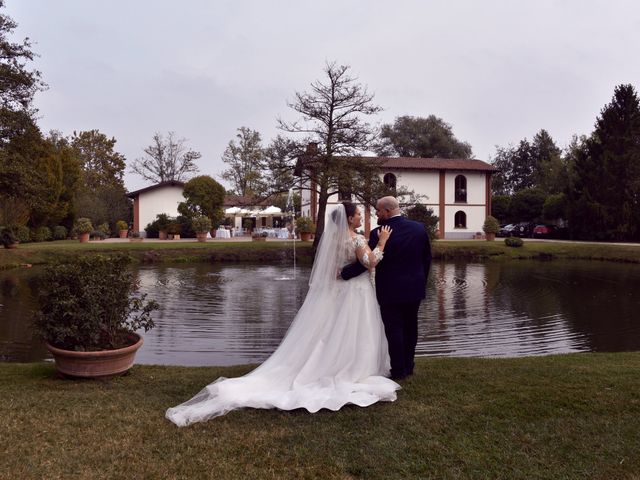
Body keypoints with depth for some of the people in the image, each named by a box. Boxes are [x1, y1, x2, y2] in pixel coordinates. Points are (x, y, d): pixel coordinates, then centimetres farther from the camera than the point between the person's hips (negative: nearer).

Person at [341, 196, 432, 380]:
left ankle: (398, 371, 11)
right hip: (415, 288, 5)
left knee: (394, 330, 5)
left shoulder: (379, 234, -17)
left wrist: (342, 273, -6)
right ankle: (408, 365, 27)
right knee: (410, 327, 16)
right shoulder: (419, 228, 0)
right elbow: (427, 258, 7)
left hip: (391, 291, -5)